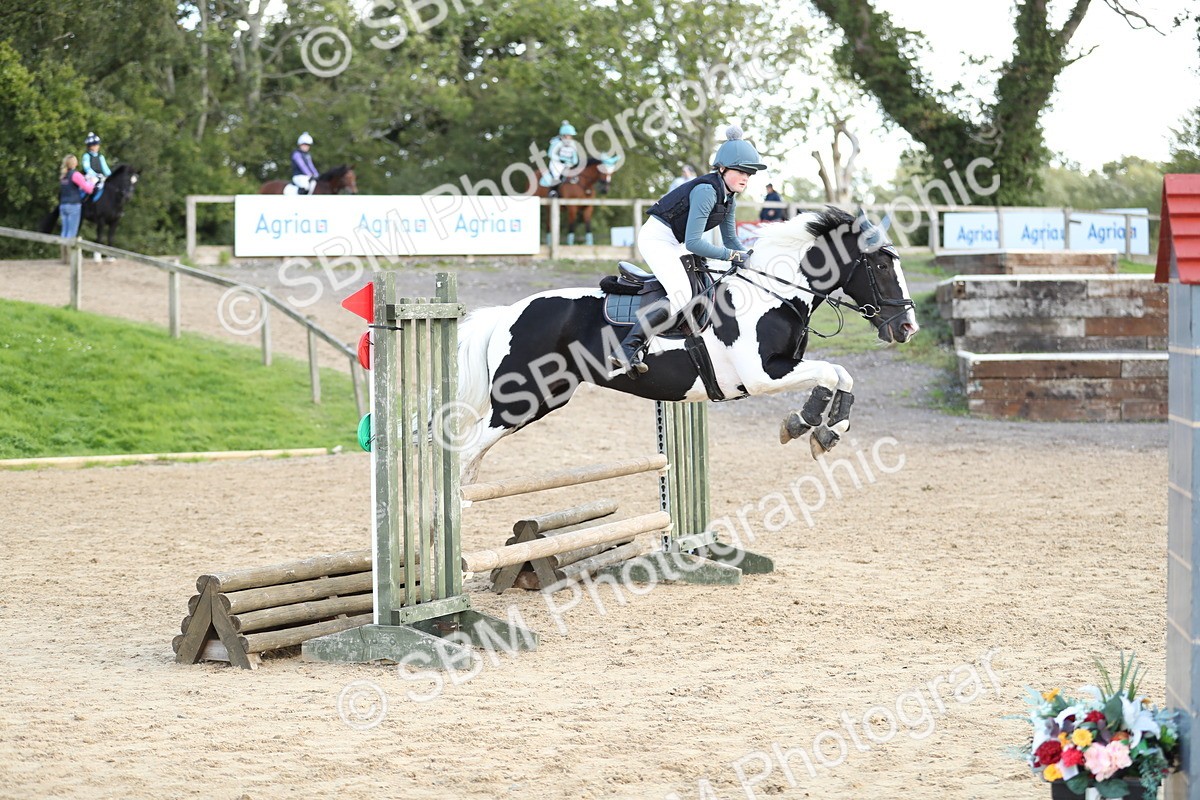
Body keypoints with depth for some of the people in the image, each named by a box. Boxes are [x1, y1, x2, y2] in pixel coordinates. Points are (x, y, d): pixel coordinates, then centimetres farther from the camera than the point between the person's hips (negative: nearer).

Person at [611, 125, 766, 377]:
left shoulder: (729, 198, 6)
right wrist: (732, 255, -22)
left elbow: (730, 238, 19)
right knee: (681, 295, -26)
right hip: (657, 237, -11)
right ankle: (627, 350, -33)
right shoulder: (706, 191, -24)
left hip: (676, 243, 11)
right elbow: (693, 243, -27)